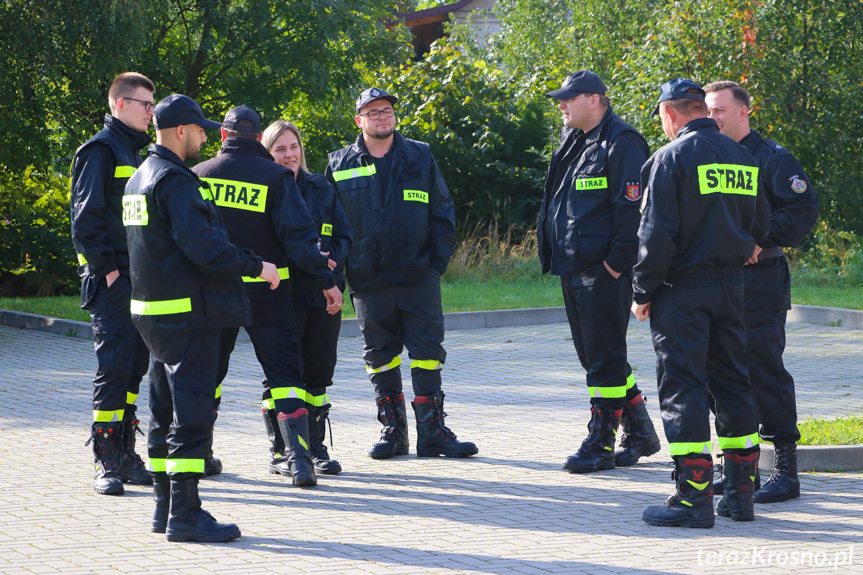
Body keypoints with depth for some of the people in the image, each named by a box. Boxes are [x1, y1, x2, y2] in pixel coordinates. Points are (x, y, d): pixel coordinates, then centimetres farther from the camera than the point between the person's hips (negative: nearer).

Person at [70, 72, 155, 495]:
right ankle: (107, 463, -7)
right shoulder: (100, 152, -8)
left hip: (139, 281, 9)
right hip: (112, 282, -9)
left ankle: (125, 456, 15)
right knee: (114, 368, -10)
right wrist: (105, 268, -17)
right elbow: (85, 218, -14)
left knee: (133, 367, 10)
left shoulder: (136, 153, 20)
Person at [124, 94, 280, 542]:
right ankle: (184, 514, -10)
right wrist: (256, 267, -13)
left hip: (153, 312, 10)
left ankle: (165, 506, 20)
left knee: (165, 412, 15)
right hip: (188, 312, -10)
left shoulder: (140, 178, 16)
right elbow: (204, 246, -25)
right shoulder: (175, 181, -17)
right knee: (191, 415, -9)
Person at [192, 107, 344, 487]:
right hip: (265, 292, -2)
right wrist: (325, 280, -10)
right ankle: (295, 454, -12)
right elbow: (298, 234, -13)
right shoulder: (275, 177, -6)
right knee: (283, 371, 1)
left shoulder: (199, 175, 2)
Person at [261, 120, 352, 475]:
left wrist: (332, 259, -8)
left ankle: (316, 447, 16)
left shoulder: (321, 189, 12)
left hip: (324, 294, 4)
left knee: (319, 372, 7)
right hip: (283, 295, -4)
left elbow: (345, 235, 13)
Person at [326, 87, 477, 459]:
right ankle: (393, 431, 15)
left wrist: (437, 262, -1)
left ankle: (432, 432, 2)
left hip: (418, 276, -1)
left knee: (427, 352, -3)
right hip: (368, 282, 1)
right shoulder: (341, 165, 7)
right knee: (380, 356, 6)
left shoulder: (419, 157, 7)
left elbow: (443, 213, 8)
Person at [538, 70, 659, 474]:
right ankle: (641, 433, 24)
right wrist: (551, 252, 16)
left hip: (604, 273, -10)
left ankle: (600, 444, 0)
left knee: (604, 359, -5)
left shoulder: (621, 144, -12)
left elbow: (632, 207, -17)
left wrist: (616, 263, -18)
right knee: (594, 356, 14)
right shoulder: (571, 143, 17)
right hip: (572, 270, 10)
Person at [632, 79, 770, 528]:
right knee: (732, 382, 13)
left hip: (682, 289, -6)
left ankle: (694, 496, -7)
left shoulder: (670, 158, -10)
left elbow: (657, 233, -14)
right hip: (731, 286, 6)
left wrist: (643, 292, -7)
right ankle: (741, 492, 15)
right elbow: (760, 225, 14)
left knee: (682, 388, -3)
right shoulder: (741, 157, 10)